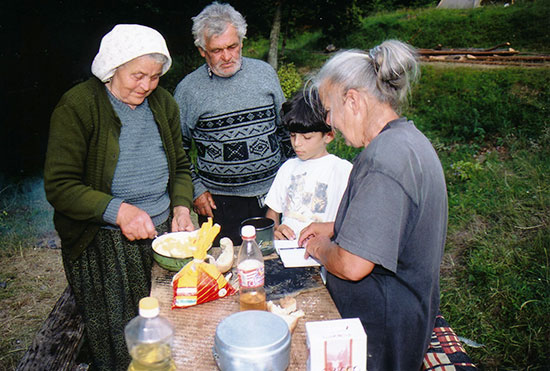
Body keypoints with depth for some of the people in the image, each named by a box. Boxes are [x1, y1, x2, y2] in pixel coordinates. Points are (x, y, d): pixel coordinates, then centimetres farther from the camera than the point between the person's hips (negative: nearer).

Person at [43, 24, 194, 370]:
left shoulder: (163, 103, 6)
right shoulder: (78, 106, -11)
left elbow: (180, 165, 14)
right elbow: (59, 186, -13)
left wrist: (182, 206, -5)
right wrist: (117, 210, -26)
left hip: (162, 233, 5)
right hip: (103, 247, -4)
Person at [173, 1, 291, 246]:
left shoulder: (265, 73, 4)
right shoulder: (188, 89, -3)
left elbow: (284, 126, 13)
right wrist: (195, 189, -1)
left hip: (272, 192, 3)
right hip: (220, 202, -2)